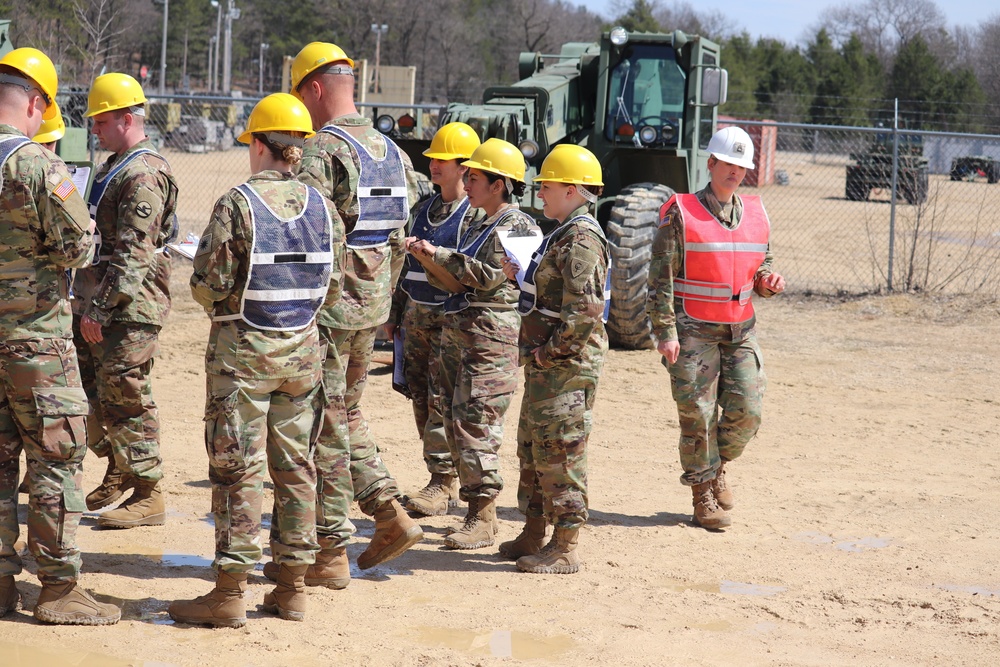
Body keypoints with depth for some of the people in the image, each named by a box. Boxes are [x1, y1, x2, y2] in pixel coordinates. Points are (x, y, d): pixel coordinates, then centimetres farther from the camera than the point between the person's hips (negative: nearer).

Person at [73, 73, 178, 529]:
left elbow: (132, 254, -21)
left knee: (125, 398, -7)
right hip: (97, 306, 10)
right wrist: (85, 302, 21)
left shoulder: (144, 174, -16)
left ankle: (147, 495, 0)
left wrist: (99, 308, -22)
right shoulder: (113, 167, 18)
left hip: (128, 311, -10)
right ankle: (118, 473, 30)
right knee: (93, 392, 15)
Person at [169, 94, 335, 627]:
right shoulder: (318, 205, 2)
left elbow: (209, 285, -14)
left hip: (243, 348, -5)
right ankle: (293, 587, 15)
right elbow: (328, 282, 6)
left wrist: (217, 304, 8)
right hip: (302, 346, 5)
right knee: (295, 465, 10)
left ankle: (229, 592, 0)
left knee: (236, 468, -2)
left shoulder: (237, 204, -14)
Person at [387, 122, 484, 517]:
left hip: (450, 318, -8)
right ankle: (442, 479, 13)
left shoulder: (475, 215, -8)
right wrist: (394, 313, 22)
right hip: (416, 317, 8)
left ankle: (445, 483, -5)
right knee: (420, 397, 7)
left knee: (443, 401, -10)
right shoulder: (423, 211, 17)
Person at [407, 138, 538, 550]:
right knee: (455, 423, 8)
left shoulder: (519, 227, -7)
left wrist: (440, 254, -11)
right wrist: (428, 259, 4)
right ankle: (477, 511, 13)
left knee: (475, 422, -12)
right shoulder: (478, 227, 21)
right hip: (456, 333, 10)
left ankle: (482, 519, -9)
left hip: (491, 336, -10)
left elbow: (489, 277, -17)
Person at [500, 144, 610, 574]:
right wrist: (522, 277, 12)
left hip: (567, 363, -11)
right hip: (545, 362, 11)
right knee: (532, 447, 18)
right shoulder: (562, 234, 16)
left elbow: (584, 312, -25)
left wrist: (550, 352, -20)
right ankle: (533, 534, 29)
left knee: (559, 451, -6)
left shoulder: (581, 241, -18)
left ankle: (565, 548, 0)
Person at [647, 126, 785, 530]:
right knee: (698, 414, -1)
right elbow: (661, 279, -7)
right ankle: (703, 494, 13)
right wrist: (666, 333, -13)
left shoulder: (756, 215, 11)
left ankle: (717, 467, 27)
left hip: (741, 330, 5)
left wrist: (768, 282, -3)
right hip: (694, 330, -4)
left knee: (746, 411, -1)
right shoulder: (681, 214, -5)